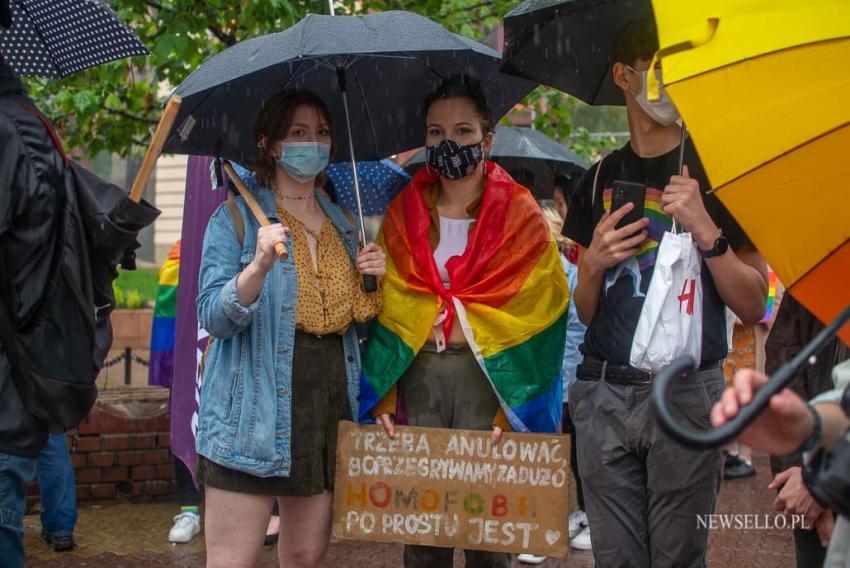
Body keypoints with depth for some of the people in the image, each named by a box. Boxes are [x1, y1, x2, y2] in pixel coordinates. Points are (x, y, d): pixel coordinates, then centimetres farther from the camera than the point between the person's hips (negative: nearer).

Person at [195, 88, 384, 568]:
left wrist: (372, 281, 1)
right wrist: (259, 266, -27)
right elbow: (213, 317, -11)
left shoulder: (344, 224, 15)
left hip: (330, 407, 5)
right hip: (253, 415, -5)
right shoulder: (236, 218, -1)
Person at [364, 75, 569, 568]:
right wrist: (382, 396, -3)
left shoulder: (520, 216, 0)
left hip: (490, 376, -2)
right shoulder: (404, 214, 9)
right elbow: (384, 310, 7)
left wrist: (510, 408, -13)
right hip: (417, 375, 3)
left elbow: (537, 315, -5)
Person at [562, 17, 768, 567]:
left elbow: (753, 307, -3)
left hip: (685, 393, -3)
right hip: (604, 394, 3)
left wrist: (704, 228, -16)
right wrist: (594, 263, -7)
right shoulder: (602, 178, 11)